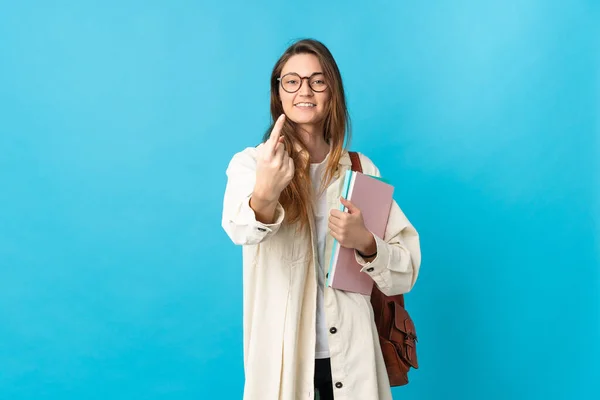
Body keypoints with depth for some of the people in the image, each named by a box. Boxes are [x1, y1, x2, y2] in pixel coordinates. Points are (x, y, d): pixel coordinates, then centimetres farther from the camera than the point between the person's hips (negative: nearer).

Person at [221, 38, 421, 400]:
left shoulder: (361, 169, 3)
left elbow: (407, 269, 1)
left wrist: (365, 243, -18)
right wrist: (263, 196, -48)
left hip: (350, 354, 3)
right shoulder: (251, 163, -6)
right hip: (282, 354, -2)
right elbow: (241, 228, -28)